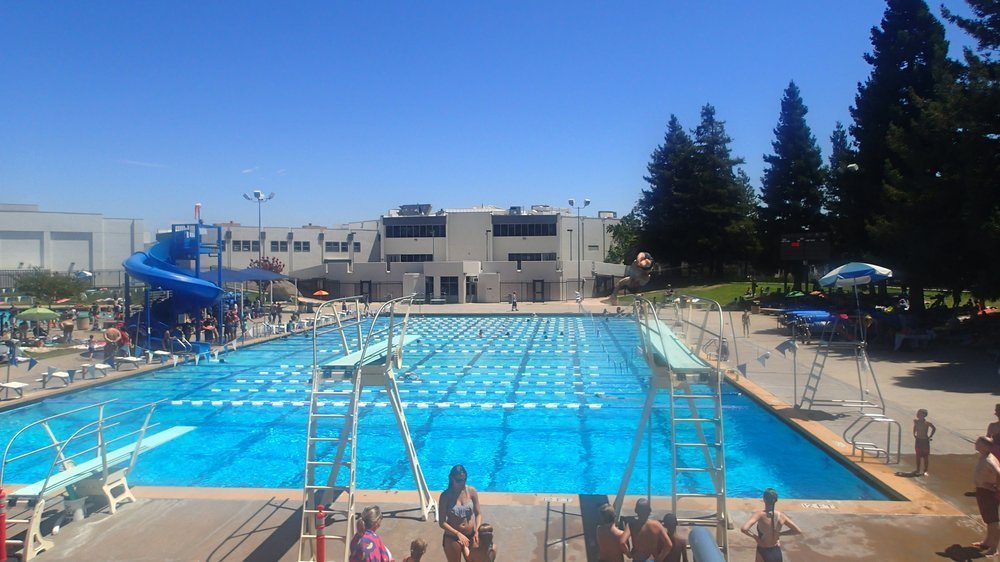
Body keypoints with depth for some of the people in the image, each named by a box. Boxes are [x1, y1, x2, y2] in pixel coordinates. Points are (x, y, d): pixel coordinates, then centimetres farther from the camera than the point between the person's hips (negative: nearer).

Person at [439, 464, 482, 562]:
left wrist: (477, 531, -18)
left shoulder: (471, 491, -8)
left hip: (471, 536, 3)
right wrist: (458, 534, -24)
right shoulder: (446, 495, -15)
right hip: (452, 538, -2)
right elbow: (442, 522, -14)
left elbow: (478, 514, -2)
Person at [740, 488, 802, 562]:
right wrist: (780, 533, 7)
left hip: (763, 553, -4)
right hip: (776, 553, 4)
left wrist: (755, 536, -16)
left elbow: (744, 529, -34)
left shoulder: (760, 514, -21)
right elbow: (798, 531, 4)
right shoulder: (781, 516, -8)